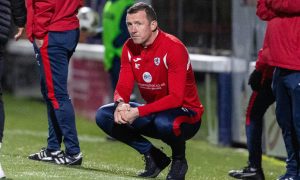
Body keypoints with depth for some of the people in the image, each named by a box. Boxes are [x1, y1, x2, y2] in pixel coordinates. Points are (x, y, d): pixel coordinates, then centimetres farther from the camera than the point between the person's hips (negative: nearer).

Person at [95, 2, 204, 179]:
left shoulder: (173, 48, -22)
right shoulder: (130, 48, -2)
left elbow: (176, 98, -27)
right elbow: (123, 87, -2)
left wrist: (138, 112, -34)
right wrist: (121, 104, -27)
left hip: (187, 113, -7)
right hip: (153, 111, 7)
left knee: (164, 122, -41)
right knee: (104, 115, -9)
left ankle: (179, 159, -6)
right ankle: (154, 157, 2)